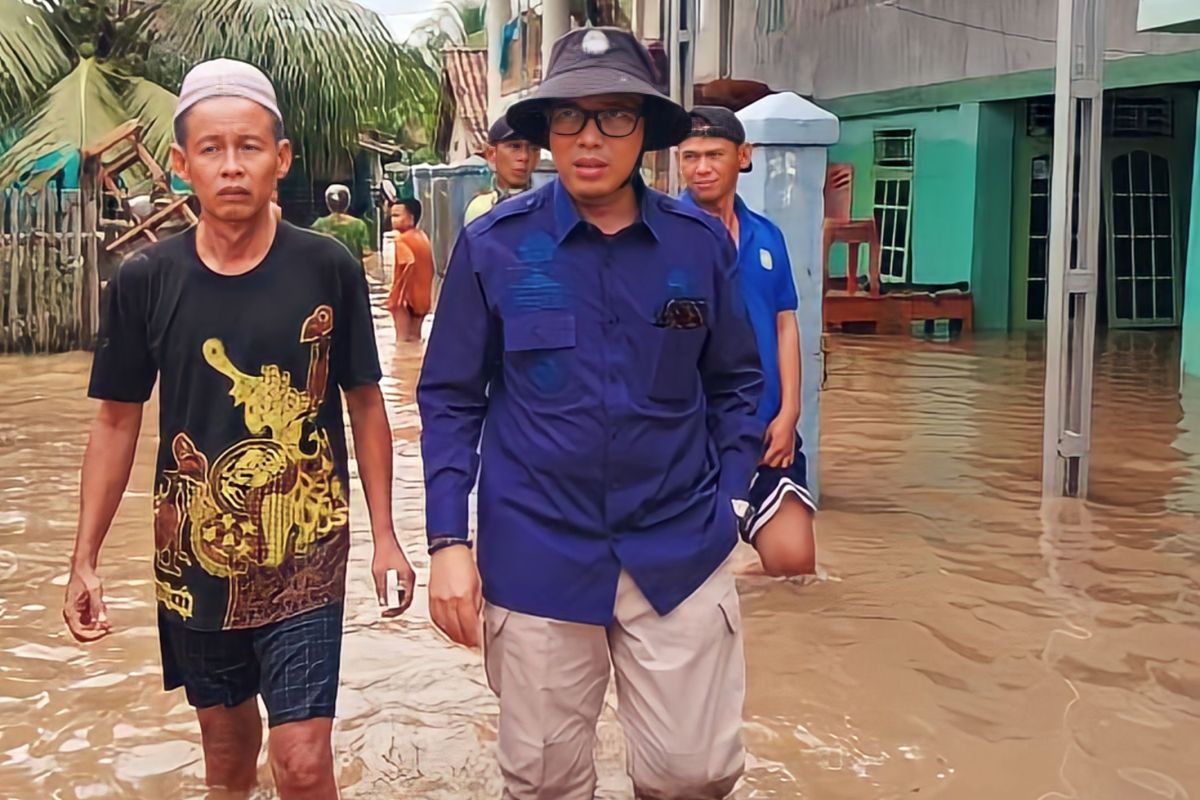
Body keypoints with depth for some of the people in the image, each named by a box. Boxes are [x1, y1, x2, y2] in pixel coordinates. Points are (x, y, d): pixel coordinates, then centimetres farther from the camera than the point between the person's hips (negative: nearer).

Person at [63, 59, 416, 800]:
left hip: (306, 554, -2)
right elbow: (118, 420, 3)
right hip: (193, 558, 2)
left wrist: (385, 535, -1)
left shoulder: (329, 269, -10)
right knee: (226, 732, 21)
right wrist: (85, 558, 1)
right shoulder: (145, 280, -6)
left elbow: (365, 404, 0)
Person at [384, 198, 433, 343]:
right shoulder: (423, 237, 12)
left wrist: (397, 295, -28)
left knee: (403, 339, -4)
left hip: (406, 297, -9)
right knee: (414, 338, 15)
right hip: (422, 297, 9)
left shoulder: (402, 240, -15)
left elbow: (409, 264, -32)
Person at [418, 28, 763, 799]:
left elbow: (733, 385, 9)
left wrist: (729, 504, 0)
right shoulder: (493, 245, -6)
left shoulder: (702, 242, -2)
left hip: (679, 551, 1)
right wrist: (449, 540, -5)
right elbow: (451, 399, 0)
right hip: (536, 554, -1)